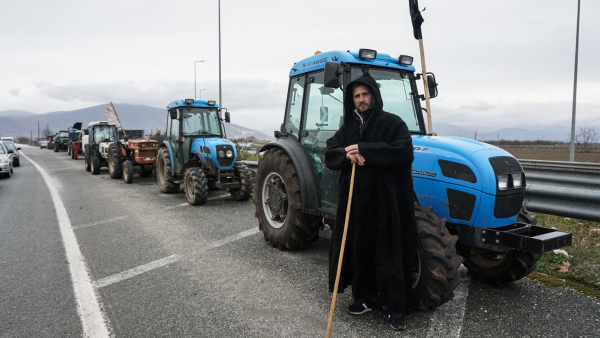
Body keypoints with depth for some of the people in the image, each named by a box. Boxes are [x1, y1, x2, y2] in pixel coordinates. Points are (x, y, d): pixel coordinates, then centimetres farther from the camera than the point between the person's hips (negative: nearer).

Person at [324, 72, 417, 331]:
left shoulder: (392, 123, -2)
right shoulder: (347, 127, 15)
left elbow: (404, 152, -17)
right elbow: (330, 155, 8)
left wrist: (365, 150, -23)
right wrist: (347, 154, -15)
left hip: (387, 202, -5)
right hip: (356, 202, 5)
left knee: (389, 253, 1)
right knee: (360, 250, 12)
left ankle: (394, 305, 14)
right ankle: (366, 296, 28)